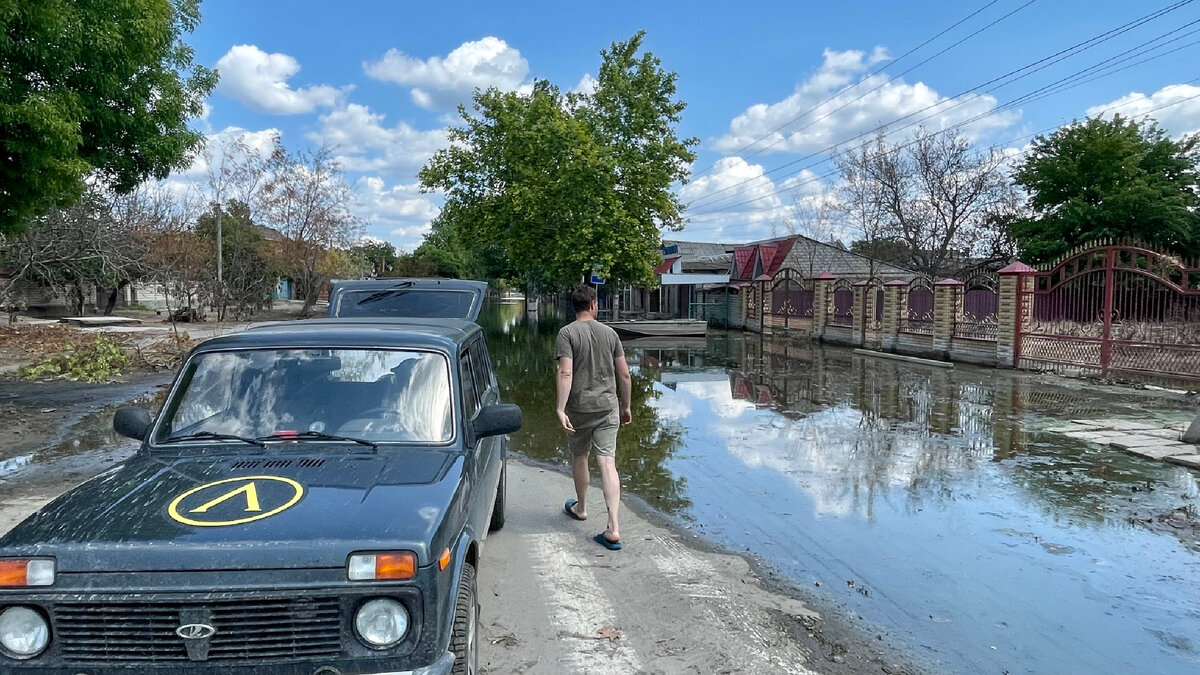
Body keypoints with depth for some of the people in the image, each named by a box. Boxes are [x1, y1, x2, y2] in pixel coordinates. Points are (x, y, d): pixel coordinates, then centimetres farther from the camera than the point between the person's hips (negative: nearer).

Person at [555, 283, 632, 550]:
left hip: (579, 407, -2)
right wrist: (625, 407, 16)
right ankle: (613, 528, -10)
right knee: (607, 462, -3)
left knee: (579, 457, 19)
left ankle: (580, 507, 40)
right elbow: (624, 374, 6)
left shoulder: (567, 333, -6)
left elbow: (566, 373, -18)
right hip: (608, 406, 2)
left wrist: (560, 409, -19)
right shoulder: (609, 333, 6)